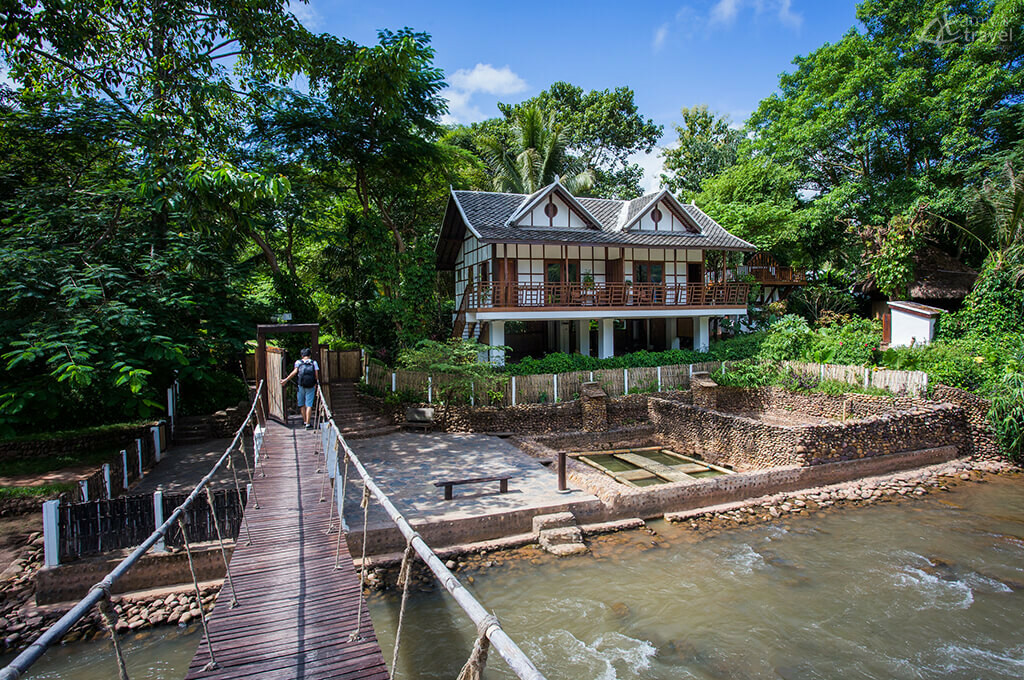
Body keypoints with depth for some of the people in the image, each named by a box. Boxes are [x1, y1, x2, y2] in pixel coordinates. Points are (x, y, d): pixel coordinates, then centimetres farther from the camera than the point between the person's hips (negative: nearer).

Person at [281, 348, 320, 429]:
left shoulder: (298, 362, 6)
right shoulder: (314, 363, 6)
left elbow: (295, 372, -8)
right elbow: (316, 375, 0)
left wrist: (286, 379, -6)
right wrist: (316, 383, 12)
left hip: (301, 386, 1)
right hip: (311, 386, -1)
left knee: (302, 404, 16)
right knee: (309, 405, 0)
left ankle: (305, 421, 25)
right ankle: (308, 424, -4)